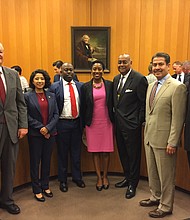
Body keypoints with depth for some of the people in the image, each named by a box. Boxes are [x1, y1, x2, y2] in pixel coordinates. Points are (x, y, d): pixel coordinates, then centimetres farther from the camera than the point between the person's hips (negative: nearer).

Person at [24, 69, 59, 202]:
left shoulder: (51, 96, 7)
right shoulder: (28, 96, -3)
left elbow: (56, 114, 3)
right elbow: (27, 116, -7)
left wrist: (48, 128, -11)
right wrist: (40, 128, -13)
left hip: (50, 133, 3)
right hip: (35, 134, -3)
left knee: (47, 161, 13)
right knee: (35, 162, 6)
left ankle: (45, 186, 29)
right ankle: (37, 190, 20)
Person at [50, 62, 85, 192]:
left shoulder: (80, 86, 5)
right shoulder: (55, 87, -4)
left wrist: (82, 122, 2)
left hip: (77, 123, 3)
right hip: (62, 123, -3)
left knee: (76, 152, 13)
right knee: (62, 153, 9)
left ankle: (77, 177, 30)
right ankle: (63, 180, 24)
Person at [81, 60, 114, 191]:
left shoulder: (110, 85, 2)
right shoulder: (86, 87, 2)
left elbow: (112, 103, 5)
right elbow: (83, 107, 4)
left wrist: (113, 120, 2)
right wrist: (84, 124, 3)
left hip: (106, 122, 0)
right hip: (92, 123, 0)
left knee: (106, 151, 6)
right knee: (95, 151, 8)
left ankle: (105, 176, 25)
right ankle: (99, 177, 22)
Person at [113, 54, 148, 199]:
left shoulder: (139, 79, -12)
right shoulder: (116, 79, 11)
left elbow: (144, 103, -12)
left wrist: (140, 122, -13)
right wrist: (115, 117, 11)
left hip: (131, 124, -7)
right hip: (119, 124, 7)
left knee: (133, 154, 6)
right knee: (123, 153, 18)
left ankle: (133, 184, 22)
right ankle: (127, 177, 37)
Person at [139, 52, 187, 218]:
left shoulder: (177, 87, -13)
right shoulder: (151, 86, 13)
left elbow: (178, 118, -16)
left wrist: (172, 143, -18)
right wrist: (147, 133, 15)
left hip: (164, 139, -8)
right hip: (149, 137, 8)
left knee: (166, 175, 7)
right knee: (152, 172, 21)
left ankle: (166, 206, 25)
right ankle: (156, 197, 41)